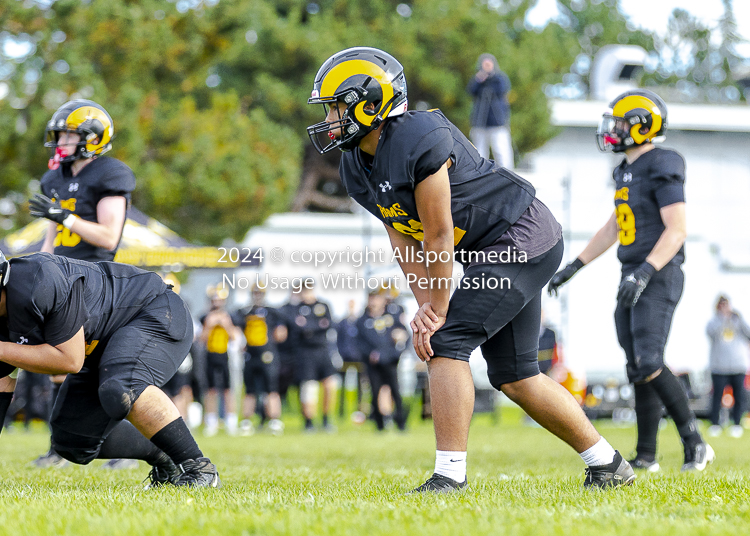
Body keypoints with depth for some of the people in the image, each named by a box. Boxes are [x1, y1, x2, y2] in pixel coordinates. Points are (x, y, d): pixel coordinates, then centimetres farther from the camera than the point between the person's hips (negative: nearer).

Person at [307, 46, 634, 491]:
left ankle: (450, 474, -15)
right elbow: (405, 243, 5)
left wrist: (437, 313, -16)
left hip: (519, 240, -10)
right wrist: (426, 306, -8)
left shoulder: (419, 141, -27)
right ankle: (608, 464, 22)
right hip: (499, 252, 10)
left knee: (446, 342, -17)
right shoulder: (357, 168, 3)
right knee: (513, 375, 11)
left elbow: (439, 238, -23)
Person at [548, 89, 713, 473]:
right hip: (634, 282, 9)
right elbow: (613, 228, 24)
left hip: (659, 280, -9)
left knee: (649, 363, -19)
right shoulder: (628, 171, 15)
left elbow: (677, 229, -21)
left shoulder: (662, 168, -14)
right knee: (638, 369, 7)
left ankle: (694, 442, -10)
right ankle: (646, 456, 11)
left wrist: (644, 272, -30)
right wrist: (574, 267, 23)